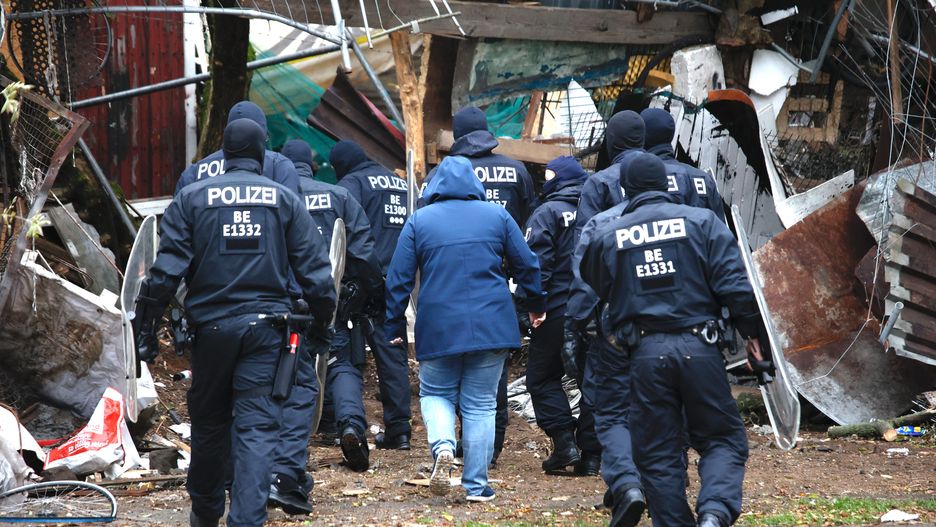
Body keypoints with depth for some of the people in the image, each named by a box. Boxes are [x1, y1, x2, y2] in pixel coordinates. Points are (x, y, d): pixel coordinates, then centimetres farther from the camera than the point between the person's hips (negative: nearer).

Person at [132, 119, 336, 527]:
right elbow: (314, 269, 2)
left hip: (210, 325, 1)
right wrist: (322, 321, 13)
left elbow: (166, 269, -4)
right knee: (257, 426, -2)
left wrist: (146, 325, 0)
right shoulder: (285, 199, 4)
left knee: (209, 422, 15)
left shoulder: (192, 198, 2)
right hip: (266, 328, -1)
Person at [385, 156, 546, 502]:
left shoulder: (419, 220, 2)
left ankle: (442, 446, -12)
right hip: (491, 327, 1)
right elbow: (527, 265, 9)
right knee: (480, 405, 7)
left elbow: (398, 279, 1)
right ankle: (476, 485, 6)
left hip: (438, 328, -1)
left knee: (435, 393, 17)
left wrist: (395, 327, 9)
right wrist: (537, 305, 25)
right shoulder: (497, 215, 5)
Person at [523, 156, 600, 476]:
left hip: (560, 309, -5)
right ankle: (591, 454, 5)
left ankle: (564, 440, -6)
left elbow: (537, 265, -13)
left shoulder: (548, 213, -5)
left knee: (542, 377, 7)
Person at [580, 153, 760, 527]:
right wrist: (751, 332, 6)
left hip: (645, 353, 1)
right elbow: (735, 284, -4)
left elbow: (594, 295, 15)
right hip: (698, 348, -1)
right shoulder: (701, 222, 1)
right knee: (723, 439, 8)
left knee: (658, 453, 9)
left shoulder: (606, 237, 7)